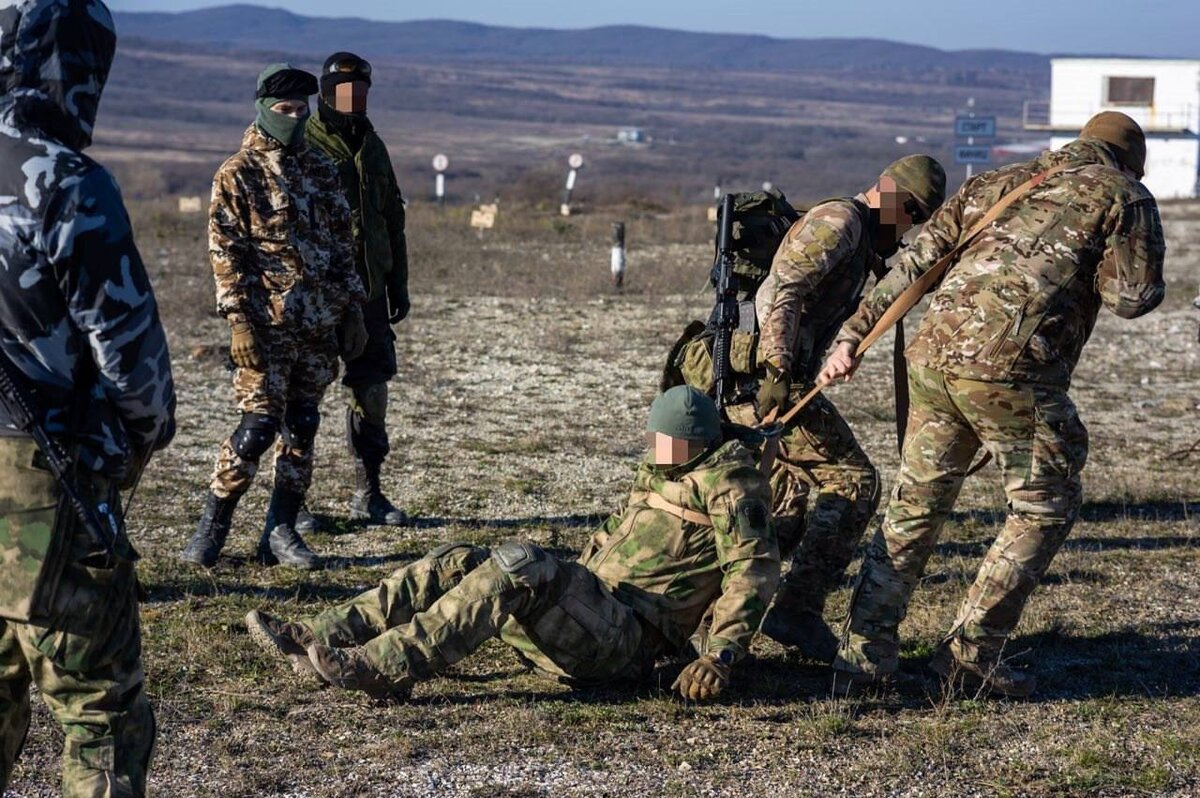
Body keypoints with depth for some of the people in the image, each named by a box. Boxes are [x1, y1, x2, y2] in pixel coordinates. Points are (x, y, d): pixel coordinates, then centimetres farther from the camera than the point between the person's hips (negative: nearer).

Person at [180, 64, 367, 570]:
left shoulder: (321, 172, 14)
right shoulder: (238, 175, -4)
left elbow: (341, 245, 17)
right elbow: (225, 253, -8)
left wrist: (353, 310, 11)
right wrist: (239, 321, -16)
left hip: (320, 324, 6)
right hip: (267, 324, -6)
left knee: (302, 428, 6)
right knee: (259, 425, -9)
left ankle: (281, 532, 14)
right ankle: (211, 526, 3)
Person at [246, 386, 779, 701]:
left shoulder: (725, 482, -3)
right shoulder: (658, 475, 24)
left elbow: (754, 568, -13)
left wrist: (721, 654, -23)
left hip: (627, 640, -9)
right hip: (592, 616, 9)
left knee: (519, 566, -32)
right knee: (457, 564, -3)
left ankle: (380, 668, -40)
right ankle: (316, 641, -14)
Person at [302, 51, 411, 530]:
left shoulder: (372, 148, 16)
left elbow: (393, 219, 21)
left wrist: (398, 286, 18)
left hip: (368, 290, 7)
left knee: (372, 386, 9)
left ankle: (368, 494, 19)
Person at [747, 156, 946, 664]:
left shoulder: (860, 240, 25)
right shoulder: (841, 220, -9)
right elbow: (784, 289, -21)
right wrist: (778, 372, -27)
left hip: (739, 384, 10)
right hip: (766, 377, -10)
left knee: (785, 508, 18)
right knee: (853, 483, -7)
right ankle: (797, 608, -10)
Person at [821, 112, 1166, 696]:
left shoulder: (996, 183, 25)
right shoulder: (1123, 197, 10)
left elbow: (915, 262, 20)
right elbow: (1132, 297, 0)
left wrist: (853, 336, 20)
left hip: (935, 353, 6)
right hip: (1012, 369, -5)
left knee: (916, 502, 16)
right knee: (1046, 507, 11)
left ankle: (864, 649, 14)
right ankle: (970, 653, 7)